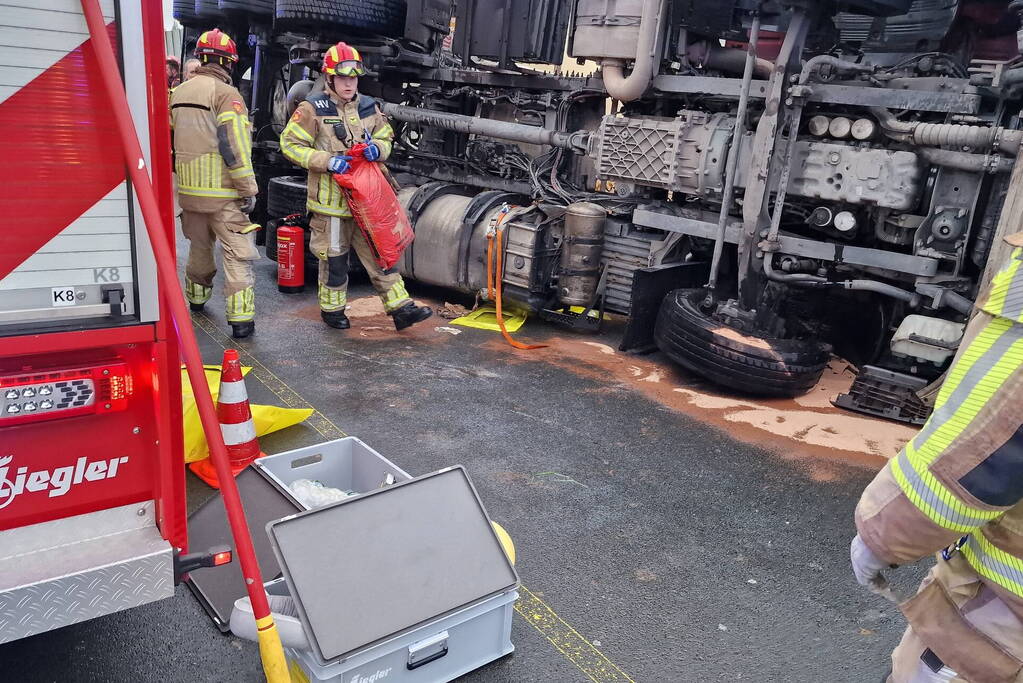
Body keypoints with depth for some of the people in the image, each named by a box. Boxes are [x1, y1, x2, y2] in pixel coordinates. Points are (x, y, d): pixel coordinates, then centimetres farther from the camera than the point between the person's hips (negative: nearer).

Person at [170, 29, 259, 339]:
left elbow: (171, 140, 18)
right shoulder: (225, 93, -12)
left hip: (188, 187, 7)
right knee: (237, 254, -5)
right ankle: (241, 319, -9)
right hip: (221, 191, -7)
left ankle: (196, 296, 41)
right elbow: (234, 146, -18)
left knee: (199, 246, 25)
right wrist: (248, 189, -14)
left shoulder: (179, 92, 13)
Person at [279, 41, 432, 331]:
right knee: (334, 256, 7)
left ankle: (400, 307, 10)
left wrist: (377, 148, -6)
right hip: (331, 197, -4)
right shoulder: (313, 109, -7)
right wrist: (327, 161, -19)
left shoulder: (368, 107, 8)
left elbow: (386, 137, 19)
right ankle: (332, 308, 25)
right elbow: (290, 144, -7)